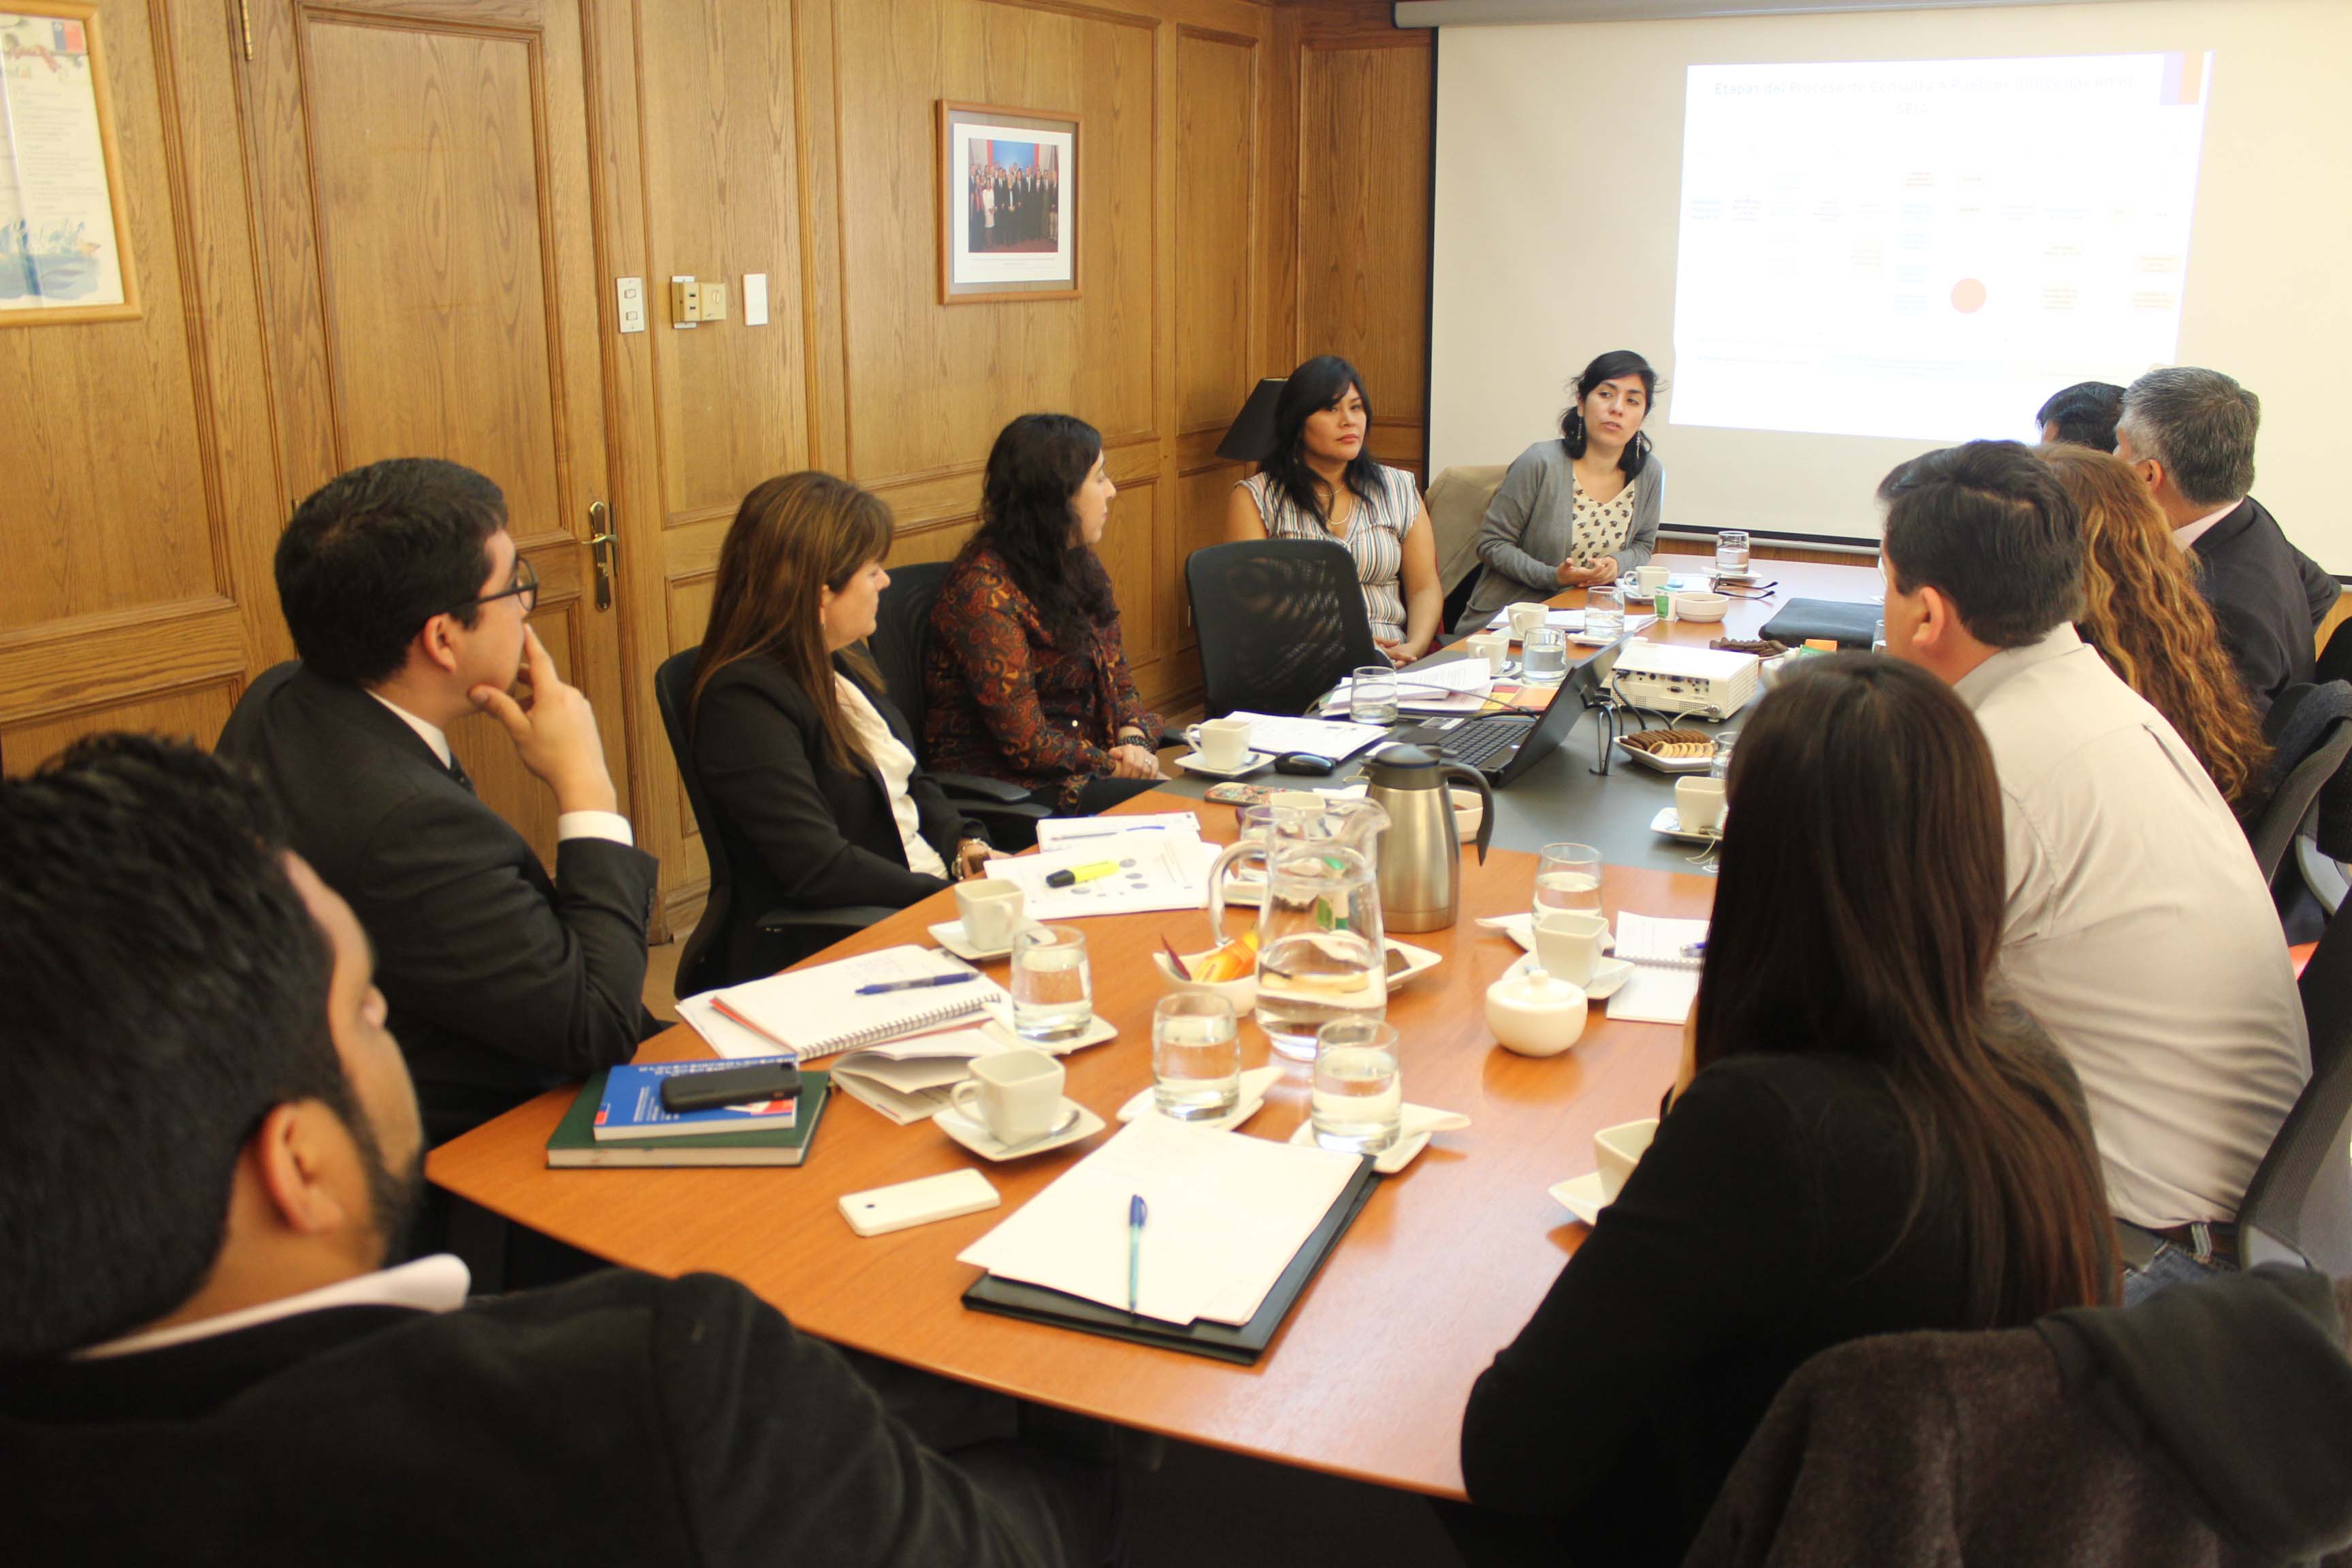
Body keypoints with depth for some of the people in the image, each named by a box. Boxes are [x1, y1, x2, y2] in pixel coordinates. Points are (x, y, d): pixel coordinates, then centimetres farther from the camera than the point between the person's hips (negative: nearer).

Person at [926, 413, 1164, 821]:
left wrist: (1134, 738, -6)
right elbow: (1024, 743, -20)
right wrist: (1111, 765, -10)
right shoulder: (985, 589, -18)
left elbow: (1118, 676, 15)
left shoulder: (1084, 567, 10)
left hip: (1082, 769, 8)